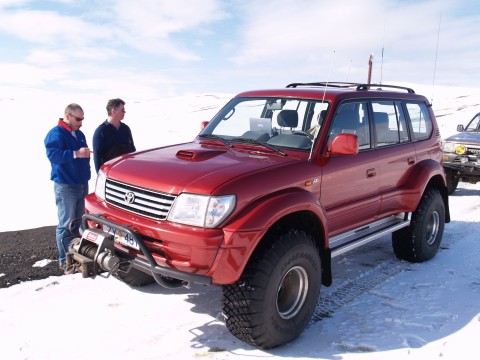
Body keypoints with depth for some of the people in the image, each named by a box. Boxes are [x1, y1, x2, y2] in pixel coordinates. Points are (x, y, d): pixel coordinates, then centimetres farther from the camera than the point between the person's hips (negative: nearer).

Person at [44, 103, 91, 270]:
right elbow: (52, 154, -27)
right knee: (66, 225, -5)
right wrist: (76, 154, -33)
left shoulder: (79, 134, 15)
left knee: (78, 223, 15)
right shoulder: (55, 134, -11)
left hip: (82, 184, 8)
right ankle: (65, 260, 2)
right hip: (65, 186, -8)